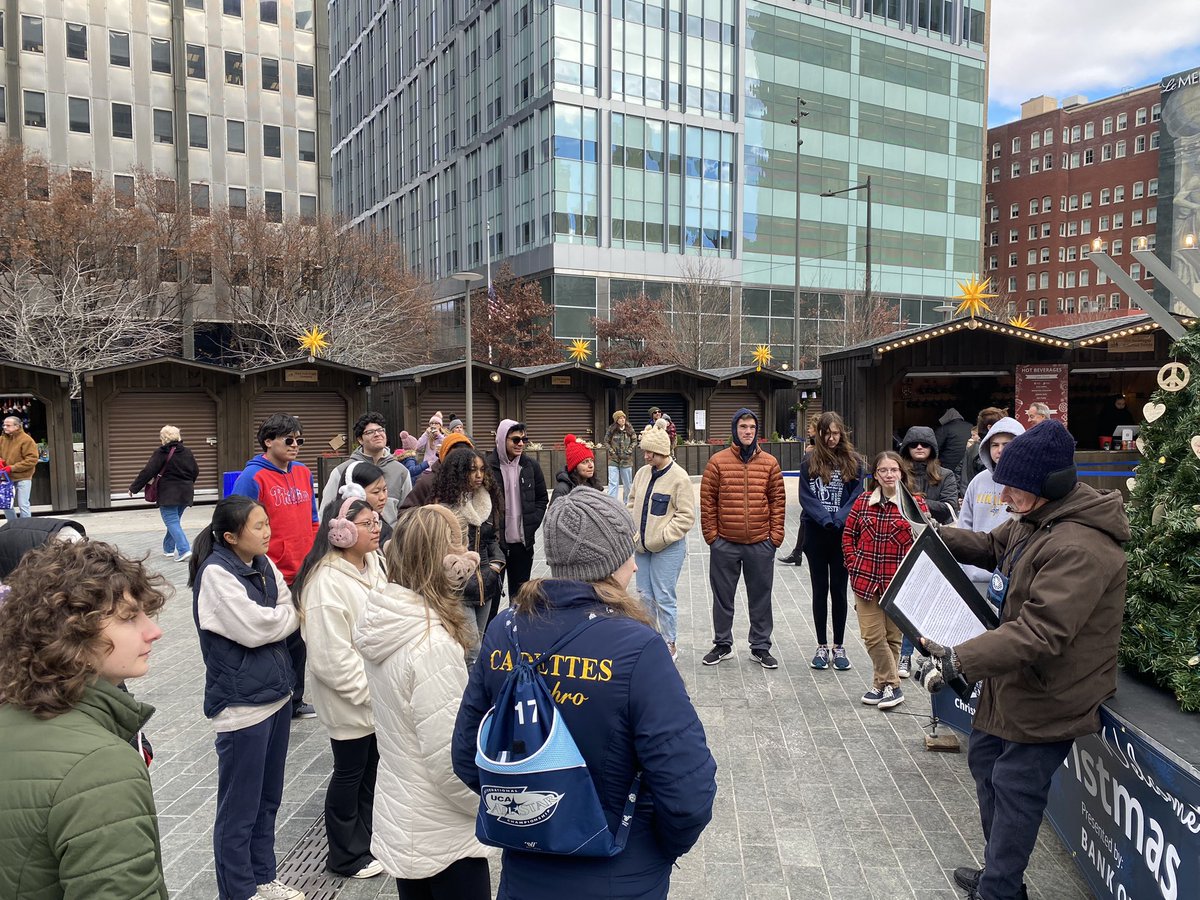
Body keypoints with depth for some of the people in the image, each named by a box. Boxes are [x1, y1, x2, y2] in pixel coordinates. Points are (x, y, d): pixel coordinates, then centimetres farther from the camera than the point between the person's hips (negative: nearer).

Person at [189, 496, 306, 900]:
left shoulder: (263, 564, 6)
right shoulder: (216, 574, -17)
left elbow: (289, 614, 5)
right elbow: (253, 628, -21)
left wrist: (280, 618, -16)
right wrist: (291, 617, -5)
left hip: (276, 693, 7)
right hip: (241, 703, -7)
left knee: (268, 799, 19)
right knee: (240, 809, 7)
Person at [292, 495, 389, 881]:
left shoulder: (374, 562, 0)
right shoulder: (326, 582, -26)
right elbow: (331, 657, -26)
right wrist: (368, 691, -18)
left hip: (378, 692, 8)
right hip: (350, 699, -7)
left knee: (372, 768, 20)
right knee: (349, 774, 10)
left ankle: (366, 840, 38)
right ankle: (346, 855, 30)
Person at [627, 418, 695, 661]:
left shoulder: (679, 477, -15)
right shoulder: (642, 473, 5)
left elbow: (686, 516, -15)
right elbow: (632, 503, 15)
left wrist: (662, 537, -18)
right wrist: (631, 530, 2)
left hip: (668, 549, -6)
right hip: (642, 545, 6)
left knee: (664, 598, 0)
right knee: (645, 595, 15)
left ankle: (670, 645, 16)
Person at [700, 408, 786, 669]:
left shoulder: (770, 463, 2)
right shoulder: (717, 461, -3)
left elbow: (778, 500, 4)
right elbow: (707, 500, -2)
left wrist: (776, 535, -1)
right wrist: (710, 534, -5)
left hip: (761, 544, 1)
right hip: (725, 544, -1)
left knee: (761, 598, 11)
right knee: (723, 597, 12)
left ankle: (761, 647, 25)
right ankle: (722, 643, 28)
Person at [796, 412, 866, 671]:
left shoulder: (854, 462, 3)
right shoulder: (809, 461, 2)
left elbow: (857, 497, -2)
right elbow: (806, 496, -3)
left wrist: (839, 520, -15)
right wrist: (826, 519, -15)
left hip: (844, 533, 0)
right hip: (816, 533, 0)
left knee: (839, 589, 6)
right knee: (820, 589, 8)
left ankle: (839, 647, 17)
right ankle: (822, 647, 17)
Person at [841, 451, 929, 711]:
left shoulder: (915, 503, -5)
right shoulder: (863, 501, 3)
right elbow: (848, 535, 11)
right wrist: (854, 564, 2)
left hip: (898, 582, -2)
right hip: (866, 580, 2)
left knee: (892, 636, 9)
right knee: (871, 635, 2)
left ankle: (882, 684, 25)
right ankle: (891, 686, 16)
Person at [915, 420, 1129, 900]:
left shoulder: (1079, 550, -31)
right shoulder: (1034, 519, 0)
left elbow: (1039, 634, -37)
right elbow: (993, 546, 20)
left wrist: (958, 660, -41)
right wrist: (939, 537, 3)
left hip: (1050, 694, -10)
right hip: (1017, 678, 10)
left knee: (1014, 787, 1)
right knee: (984, 759, 21)